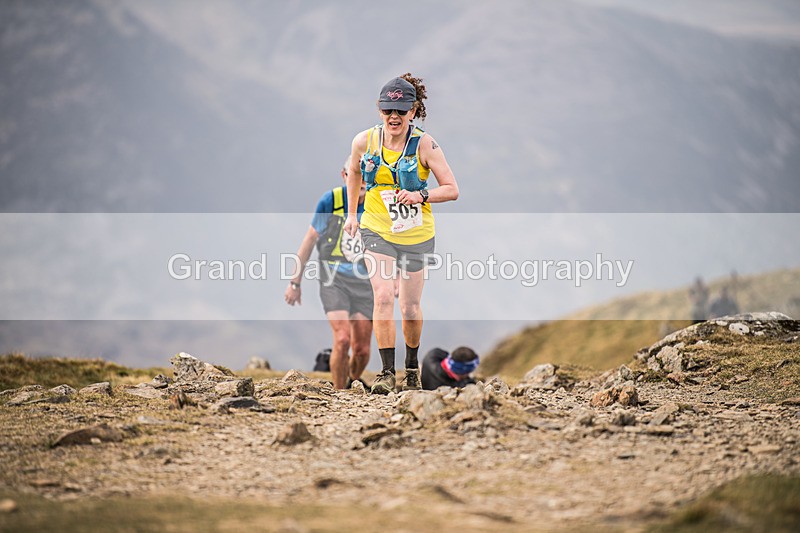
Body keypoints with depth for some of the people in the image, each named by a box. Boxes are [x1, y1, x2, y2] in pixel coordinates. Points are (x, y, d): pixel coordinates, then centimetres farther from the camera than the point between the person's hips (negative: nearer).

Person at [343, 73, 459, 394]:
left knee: (410, 308, 7)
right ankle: (387, 372, -15)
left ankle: (412, 367, 34)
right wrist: (352, 214, 18)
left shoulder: (424, 145, -14)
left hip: (417, 235, -1)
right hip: (377, 231, 1)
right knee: (383, 297, -19)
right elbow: (354, 172, 16)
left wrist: (421, 195, -26)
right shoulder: (364, 142, -6)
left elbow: (452, 189, -11)